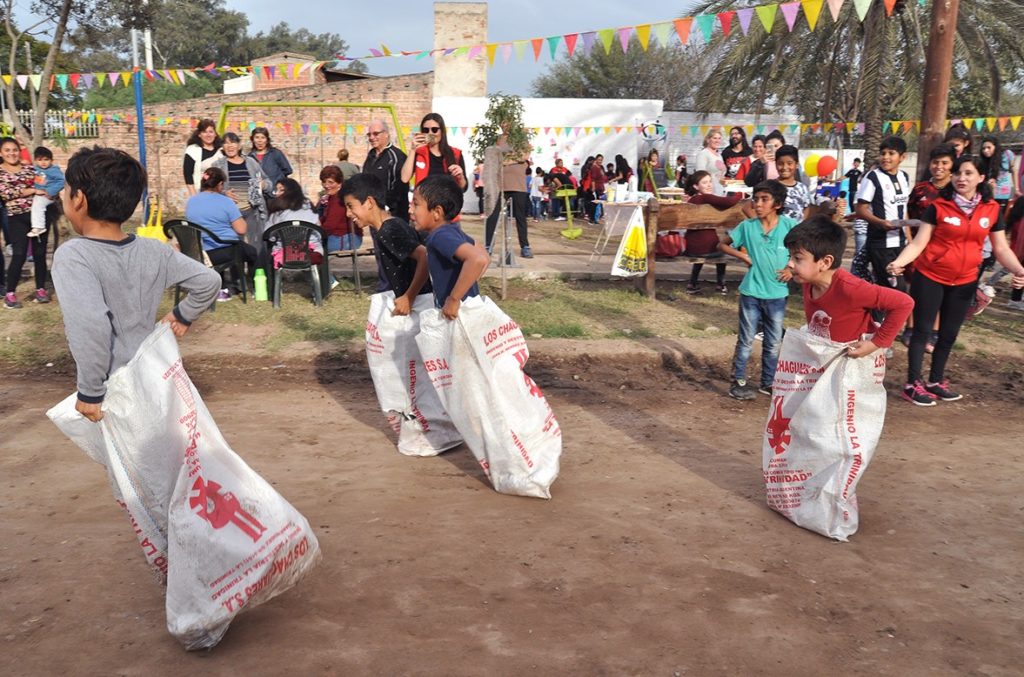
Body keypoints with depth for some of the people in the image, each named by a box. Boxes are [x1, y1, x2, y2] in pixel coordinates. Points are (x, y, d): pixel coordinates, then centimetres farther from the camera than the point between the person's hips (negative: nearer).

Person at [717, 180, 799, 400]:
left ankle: (768, 382, 28)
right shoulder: (747, 226, -6)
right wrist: (743, 256, -8)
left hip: (777, 293, 1)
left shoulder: (789, 225, -7)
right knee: (746, 340, 6)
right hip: (751, 292, -1)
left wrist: (792, 268, -8)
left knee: (774, 342, 13)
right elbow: (722, 245, 5)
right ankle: (738, 382, 15)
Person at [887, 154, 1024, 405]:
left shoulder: (992, 209, -1)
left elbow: (1001, 248, 1)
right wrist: (899, 262, -31)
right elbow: (918, 243, -13)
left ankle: (936, 380, 28)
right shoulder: (938, 207, -10)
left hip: (964, 281, 4)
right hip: (930, 278, -4)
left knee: (949, 333, 13)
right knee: (922, 330, 2)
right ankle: (913, 383, 9)